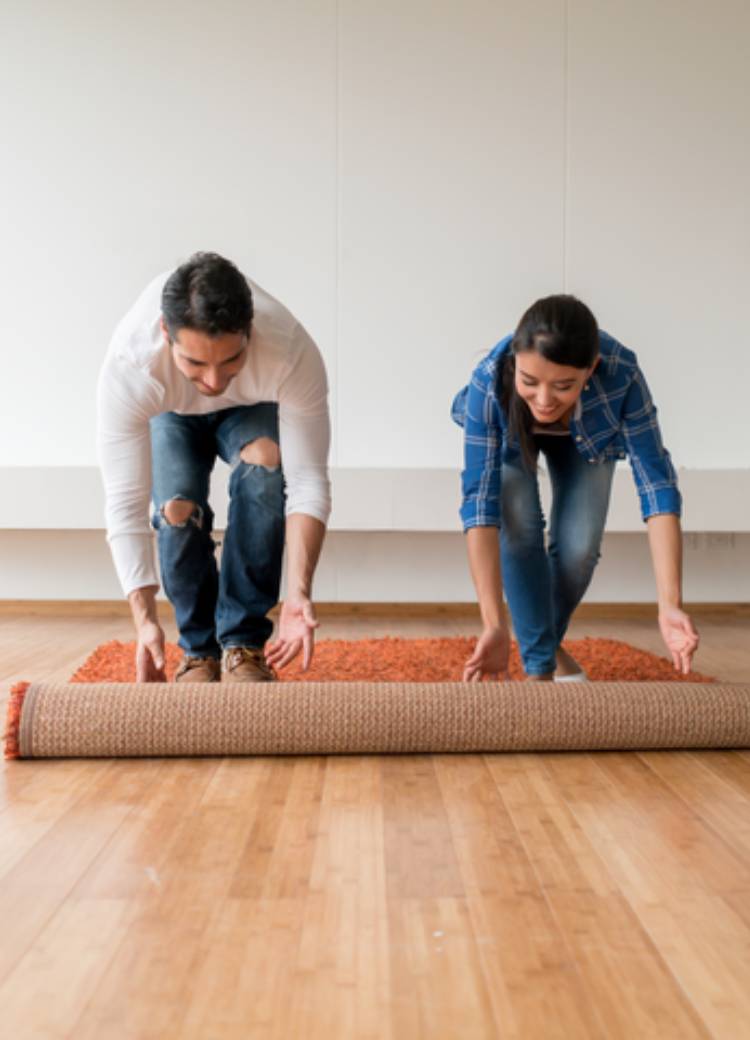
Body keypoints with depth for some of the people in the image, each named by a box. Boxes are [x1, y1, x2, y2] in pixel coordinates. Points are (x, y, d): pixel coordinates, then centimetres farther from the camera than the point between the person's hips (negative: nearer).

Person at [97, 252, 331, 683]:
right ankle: (200, 649, 0)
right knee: (177, 507, -25)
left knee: (265, 460, -31)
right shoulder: (128, 368, -41)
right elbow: (125, 503, -38)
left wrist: (299, 590, -48)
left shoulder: (293, 353, -41)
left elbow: (308, 481, -37)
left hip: (251, 408, 0)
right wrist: (145, 619, -46)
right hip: (171, 415, 0)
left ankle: (243, 644, -19)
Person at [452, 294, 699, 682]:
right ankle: (539, 665, -8)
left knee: (579, 546, -13)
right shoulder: (489, 383, -42)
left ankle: (549, 642, 18)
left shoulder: (620, 374, -41)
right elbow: (480, 498, -43)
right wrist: (494, 624, -49)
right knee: (519, 526, -24)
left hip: (585, 437, 1)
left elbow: (656, 480, -41)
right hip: (510, 436, -1)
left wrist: (670, 604, -50)